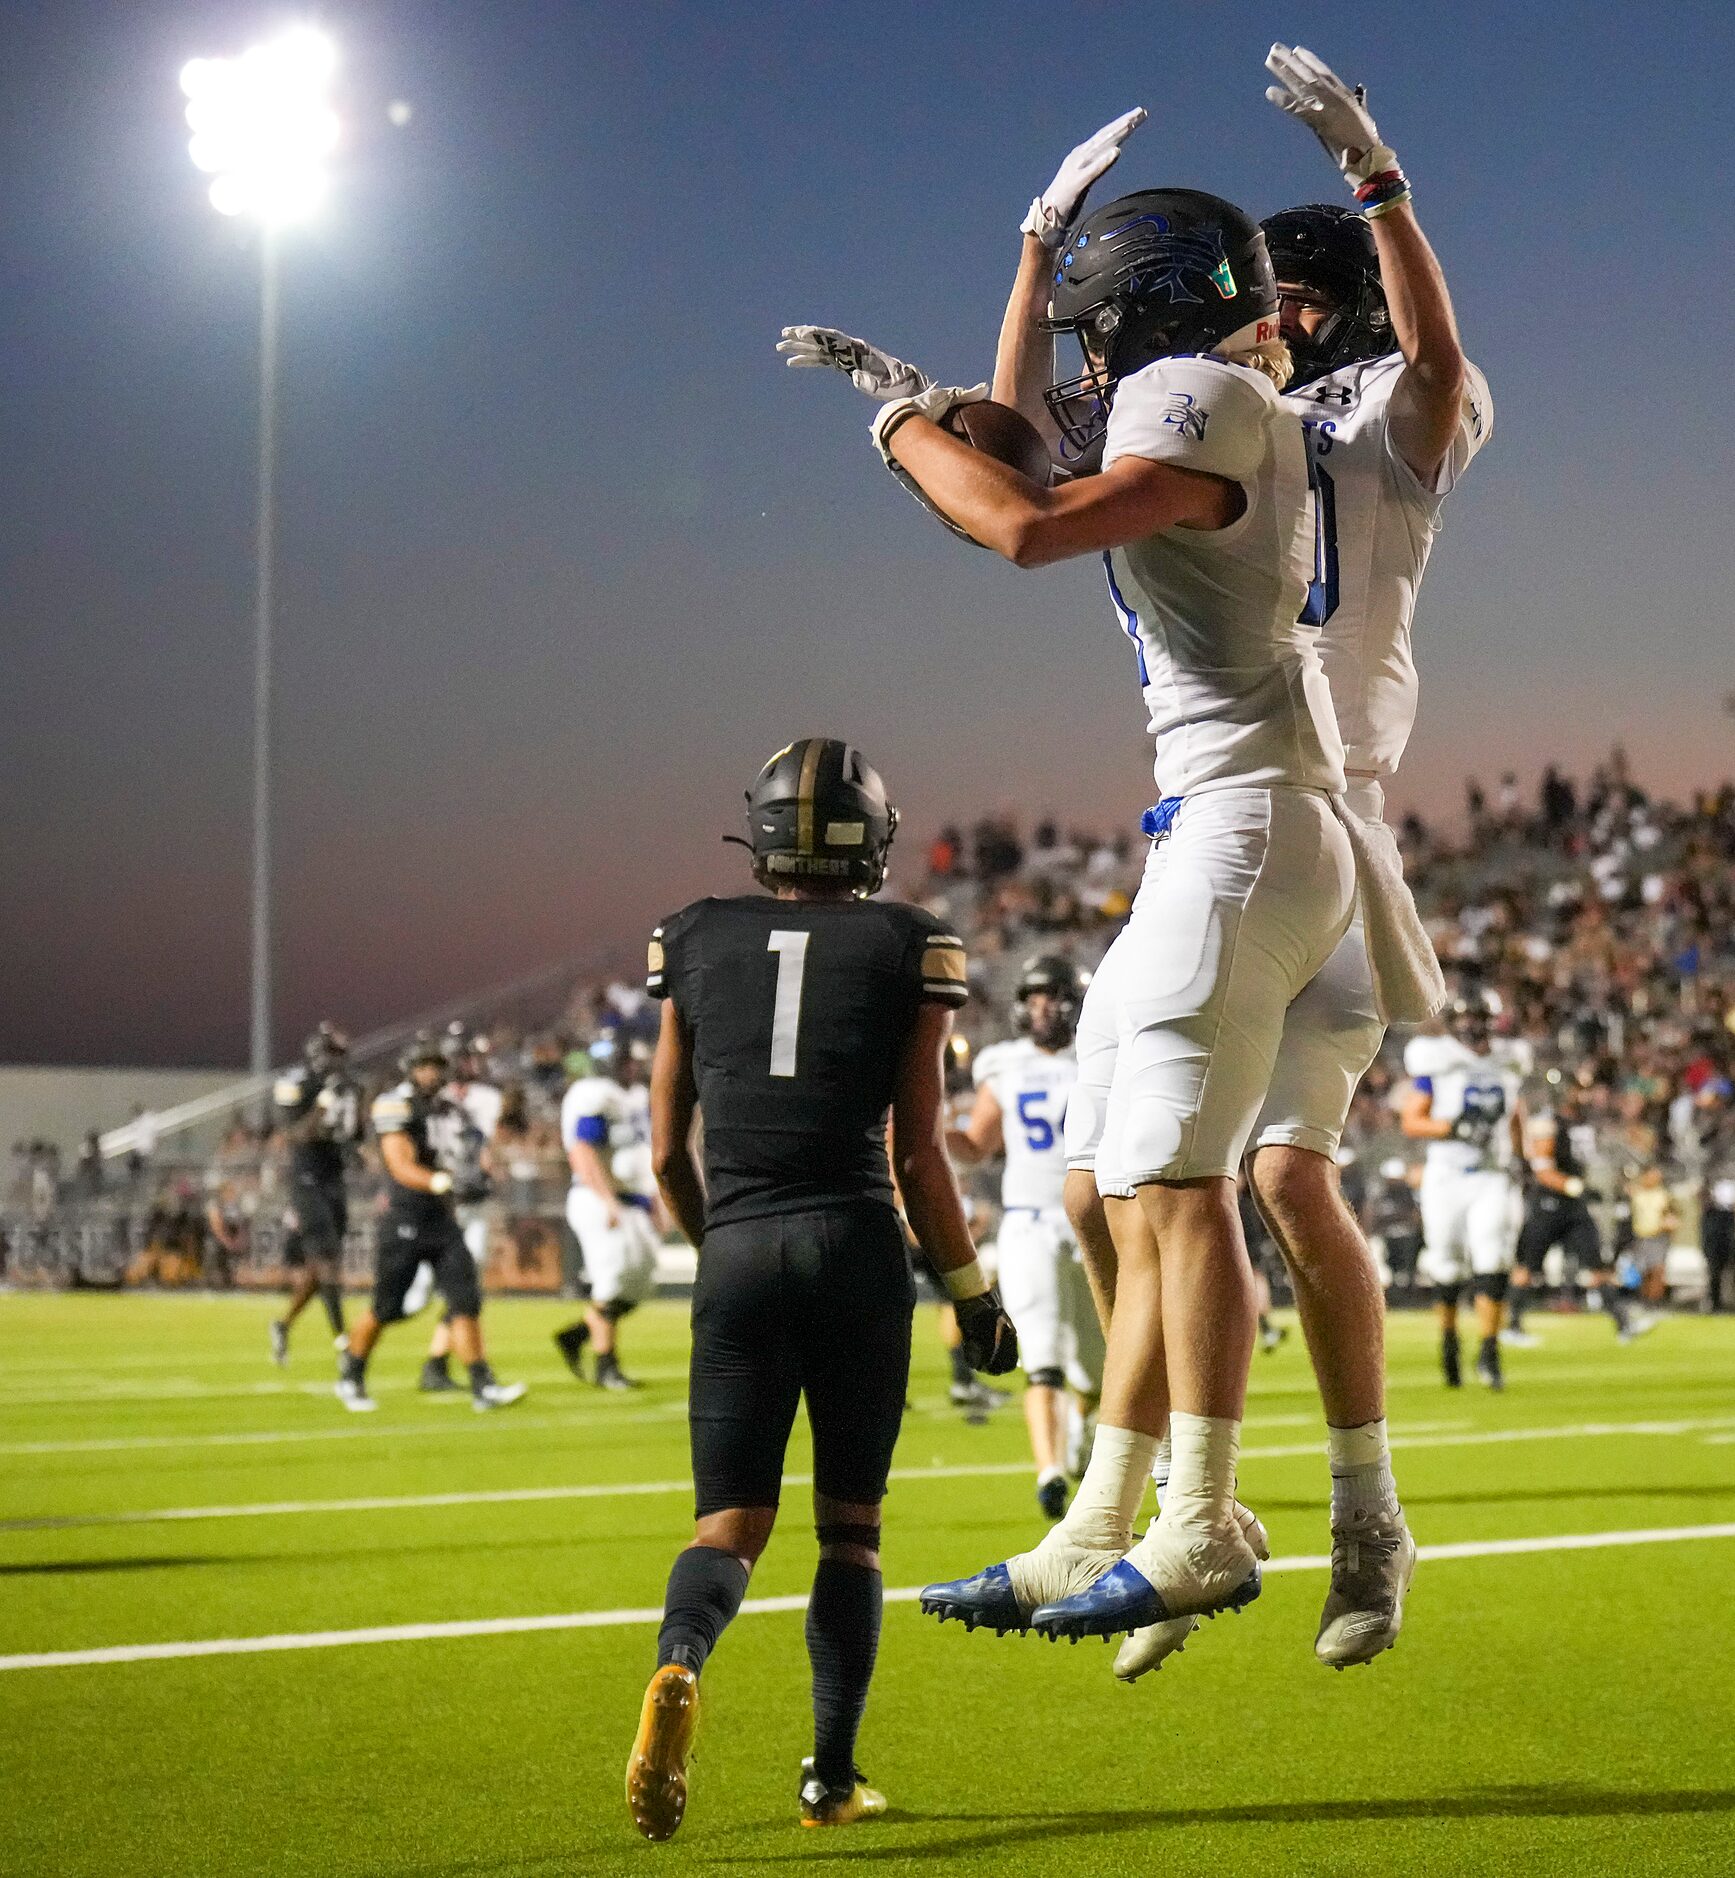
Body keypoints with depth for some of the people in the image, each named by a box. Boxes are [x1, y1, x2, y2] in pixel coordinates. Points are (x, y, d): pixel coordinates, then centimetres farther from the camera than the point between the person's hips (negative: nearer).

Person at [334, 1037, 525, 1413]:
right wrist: (445, 1183, -35)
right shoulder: (396, 1107, -12)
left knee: (466, 1303, -4)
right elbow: (402, 1168, -22)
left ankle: (483, 1386, -5)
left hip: (442, 1221, 6)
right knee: (387, 1309, 4)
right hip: (404, 1223, -6)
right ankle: (351, 1379, 25)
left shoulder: (446, 1110, 13)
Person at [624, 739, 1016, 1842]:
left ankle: (682, 1665, -27)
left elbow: (669, 1152, 12)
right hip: (858, 1250, -1)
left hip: (739, 1254, 1)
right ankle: (833, 1773, 8)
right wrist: (973, 1293, 12)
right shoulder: (907, 948, 3)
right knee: (851, 1522, 13)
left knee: (731, 1523, 5)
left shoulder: (696, 943, 9)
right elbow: (920, 1159, 0)